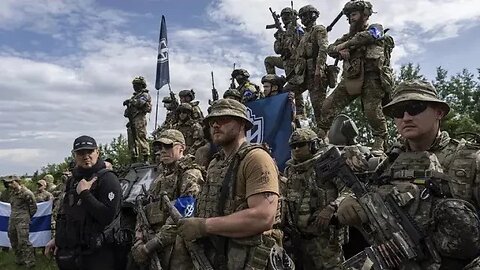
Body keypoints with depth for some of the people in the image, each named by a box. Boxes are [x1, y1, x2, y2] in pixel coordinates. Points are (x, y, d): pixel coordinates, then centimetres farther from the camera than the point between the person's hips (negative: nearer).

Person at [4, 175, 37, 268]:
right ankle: (19, 260, 30)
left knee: (23, 241, -10)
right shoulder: (12, 193, 11)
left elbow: (33, 207, -7)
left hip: (22, 220, -8)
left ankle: (30, 262, -2)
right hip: (12, 220, 8)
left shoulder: (26, 193, -12)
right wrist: (13, 216, 15)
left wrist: (27, 216, 1)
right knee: (13, 241, 15)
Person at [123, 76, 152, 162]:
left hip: (139, 120, -9)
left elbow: (140, 103, -19)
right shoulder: (135, 96, 27)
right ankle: (134, 160, 10)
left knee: (141, 138, -13)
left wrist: (130, 101, -9)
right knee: (132, 140, 6)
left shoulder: (145, 95, 1)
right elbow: (131, 106, 24)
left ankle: (146, 159, -12)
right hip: (132, 121, 9)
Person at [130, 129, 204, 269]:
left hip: (177, 249, -7)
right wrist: (139, 240, -1)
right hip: (156, 249, 7)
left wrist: (149, 246, -18)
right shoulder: (161, 176, 16)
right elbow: (146, 210, 14)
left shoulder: (191, 174, -10)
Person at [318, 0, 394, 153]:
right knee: (329, 106, -3)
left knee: (372, 111, -15)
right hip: (351, 77, 6)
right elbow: (331, 49, 17)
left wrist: (344, 45, -5)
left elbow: (365, 37, -15)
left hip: (371, 77, -5)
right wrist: (340, 50, -6)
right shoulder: (349, 36, 27)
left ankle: (380, 141, 0)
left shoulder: (375, 28, 10)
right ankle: (320, 135, 6)